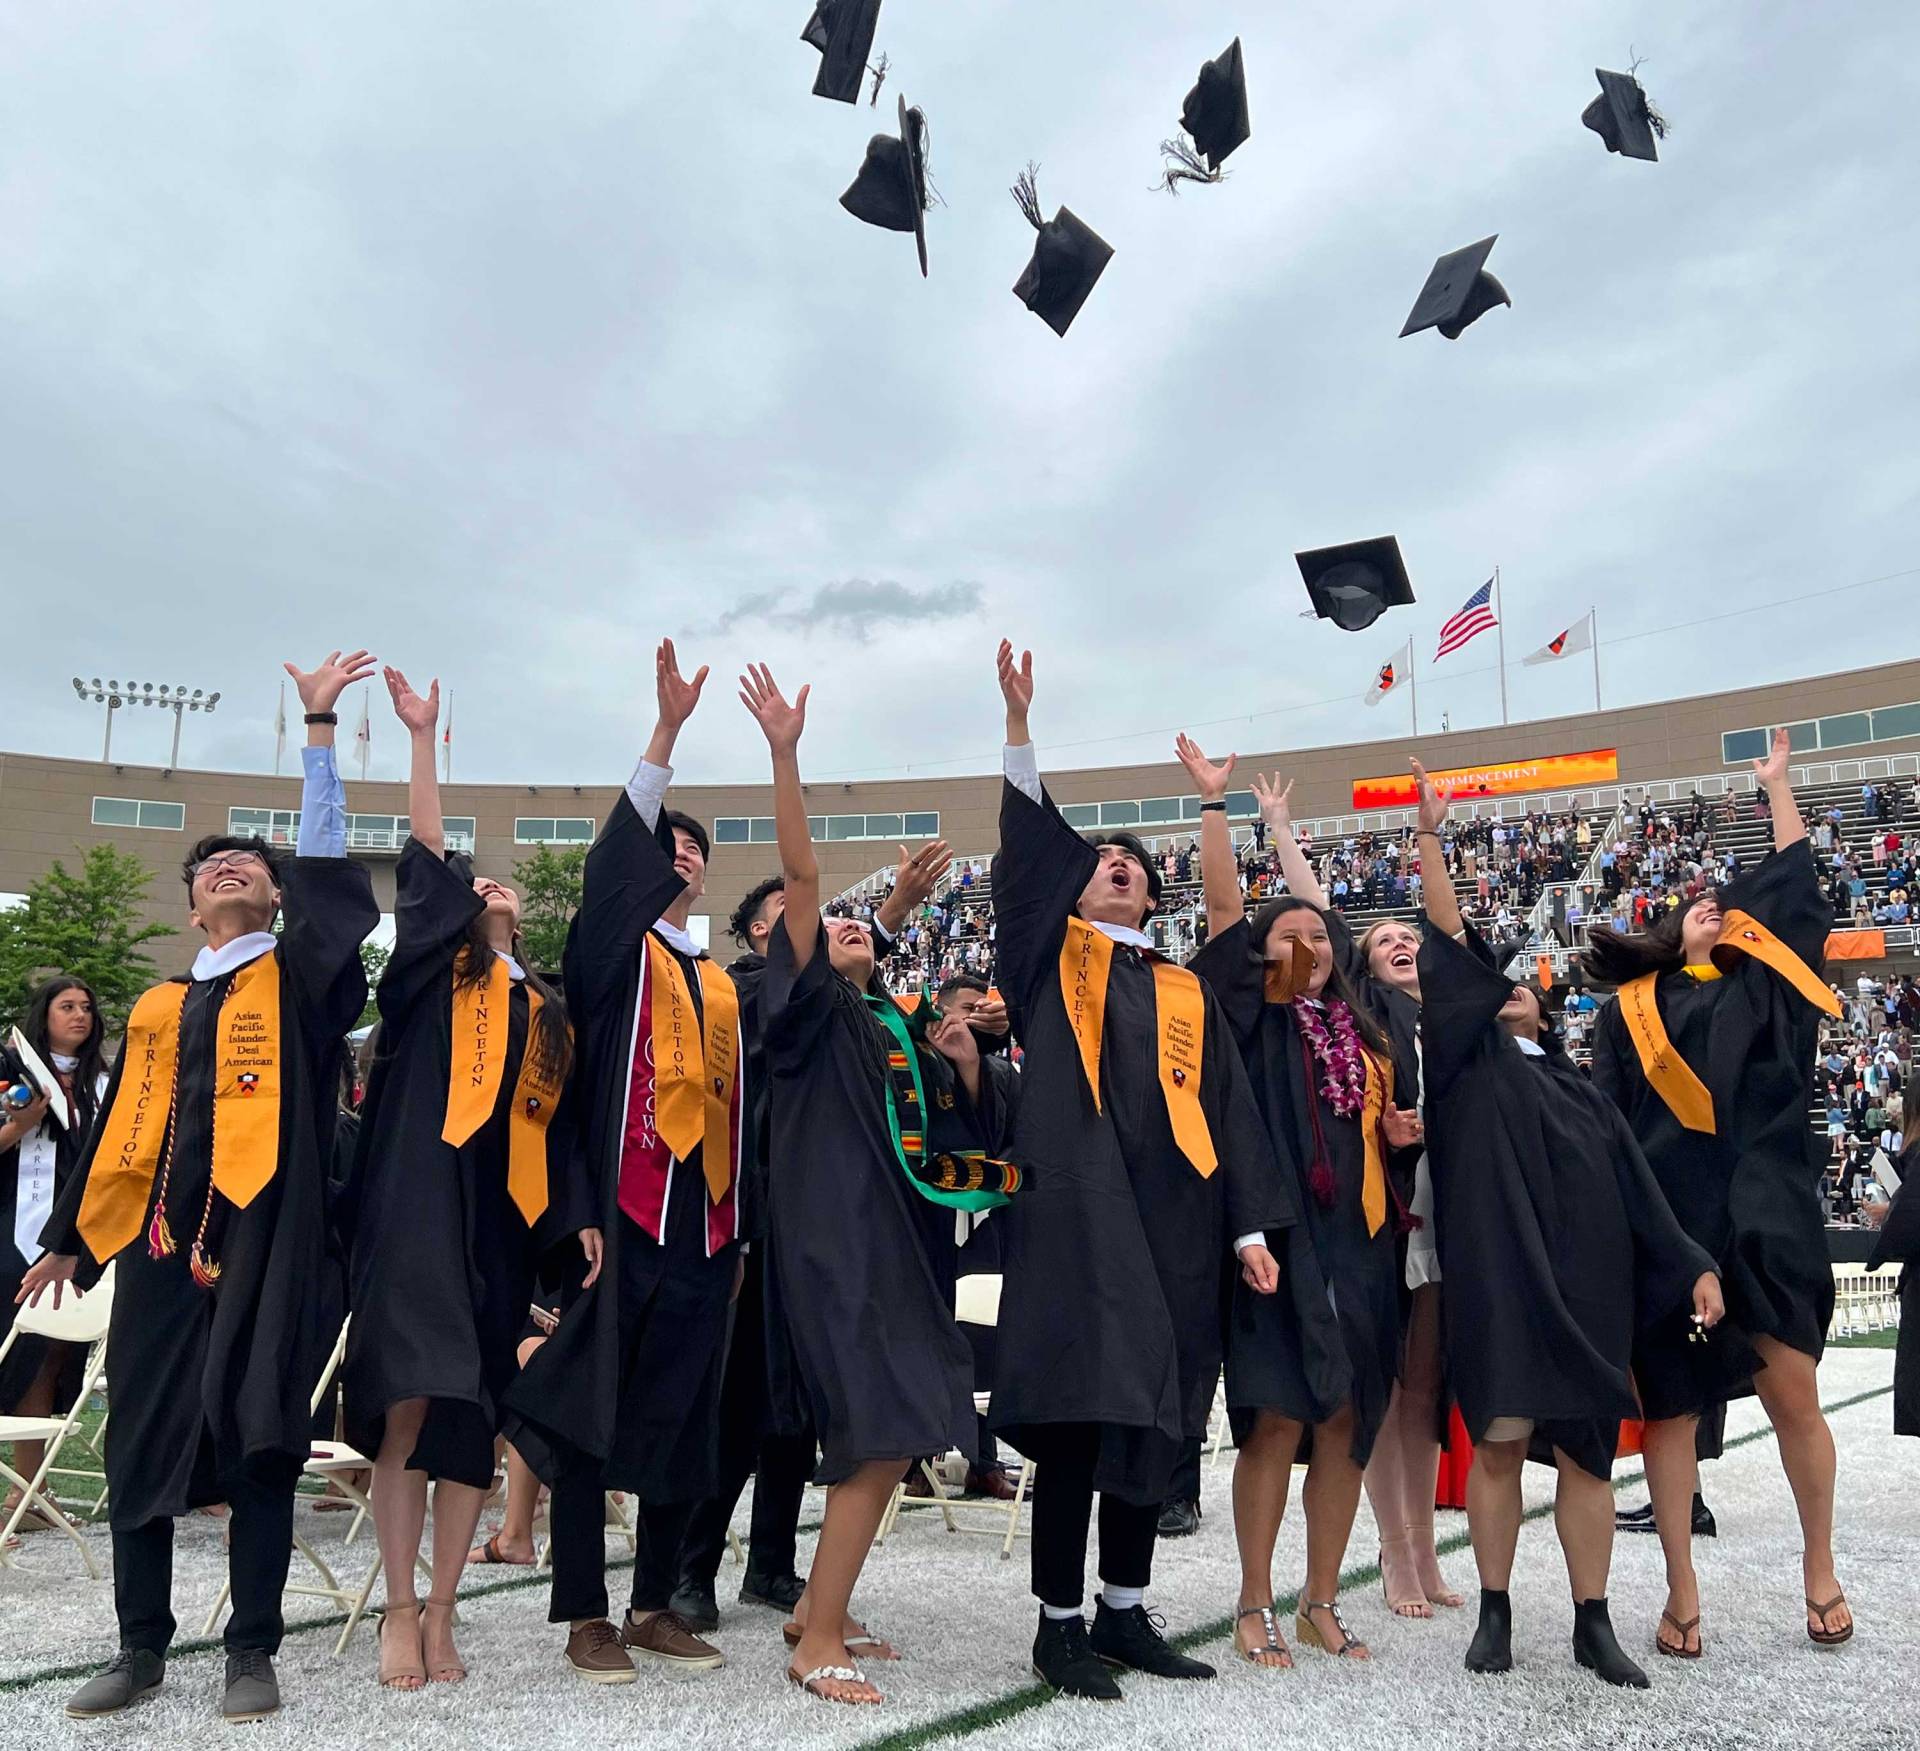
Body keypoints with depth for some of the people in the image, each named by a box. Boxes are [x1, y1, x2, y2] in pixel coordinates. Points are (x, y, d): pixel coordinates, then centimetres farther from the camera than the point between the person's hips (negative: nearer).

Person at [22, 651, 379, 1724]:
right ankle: (143, 1647, 21)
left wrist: (320, 726, -7)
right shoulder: (160, 1009, 17)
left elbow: (328, 861, -6)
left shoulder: (298, 980, 5)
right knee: (142, 1440, 7)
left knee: (259, 1436, -1)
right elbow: (119, 1128, 21)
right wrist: (70, 1235, 21)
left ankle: (254, 1649, 11)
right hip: (158, 1236, 4)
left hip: (266, 1233, -4)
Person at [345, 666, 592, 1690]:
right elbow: (427, 863, -2)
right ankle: (399, 1609, 6)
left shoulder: (544, 1009, 18)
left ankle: (439, 1612, 14)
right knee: (411, 1403, -7)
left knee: (473, 1416, 4)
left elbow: (557, 1121, 16)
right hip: (419, 1203, -3)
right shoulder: (433, 973, 8)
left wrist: (581, 1212, 5)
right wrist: (423, 737, -6)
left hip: (501, 1219, 4)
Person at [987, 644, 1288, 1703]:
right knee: (1075, 1417, -5)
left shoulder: (1187, 994, 17)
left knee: (1152, 1422, 10)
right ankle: (1059, 1625, 8)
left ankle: (1124, 1613, 24)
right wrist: (1019, 725, -13)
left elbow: (1229, 1108, 13)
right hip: (1079, 1211, -4)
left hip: (1173, 1224, 4)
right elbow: (1027, 844, -4)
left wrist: (1250, 1228, 4)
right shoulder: (1055, 957, 9)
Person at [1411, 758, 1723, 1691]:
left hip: (1585, 1282, 3)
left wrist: (1694, 1265, 6)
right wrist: (1428, 835, -5)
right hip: (1498, 1276, -3)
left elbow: (1637, 1187, 16)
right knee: (1498, 1442, -1)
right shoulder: (1471, 1065, 9)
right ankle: (1495, 1613, 10)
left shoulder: (1583, 1093, 21)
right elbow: (1453, 945, 1)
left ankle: (1593, 1624, 13)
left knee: (1585, 1448, 4)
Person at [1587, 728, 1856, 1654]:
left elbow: (1796, 892, 18)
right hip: (1666, 1222, 0)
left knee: (1793, 1393, -1)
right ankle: (1681, 1593, 12)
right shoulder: (1628, 1015, 11)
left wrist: (1779, 785, 26)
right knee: (1671, 1405, 3)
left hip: (1762, 1218, 1)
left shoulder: (1766, 988, 15)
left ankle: (1819, 1563, 22)